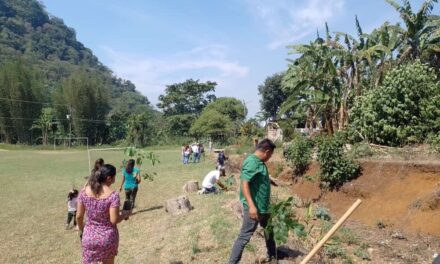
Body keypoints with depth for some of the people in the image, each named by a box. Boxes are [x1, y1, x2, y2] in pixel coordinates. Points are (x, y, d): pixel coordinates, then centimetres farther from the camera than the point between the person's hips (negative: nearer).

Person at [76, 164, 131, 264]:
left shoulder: (84, 192, -7)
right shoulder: (113, 195, -19)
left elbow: (79, 216, -1)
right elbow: (114, 220, -19)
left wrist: (80, 229, 17)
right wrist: (125, 214, 0)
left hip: (89, 236, 2)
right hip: (108, 237, -2)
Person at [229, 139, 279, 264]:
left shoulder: (259, 162, 8)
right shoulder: (252, 162, -23)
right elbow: (244, 183, -30)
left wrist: (272, 182, 42)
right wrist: (251, 206, -35)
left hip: (263, 206, 11)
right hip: (254, 207, -10)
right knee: (244, 236, -3)